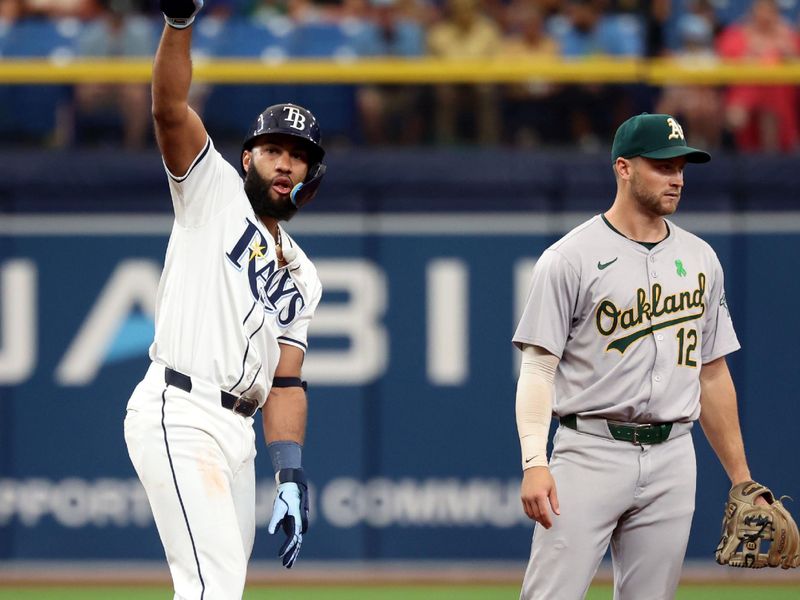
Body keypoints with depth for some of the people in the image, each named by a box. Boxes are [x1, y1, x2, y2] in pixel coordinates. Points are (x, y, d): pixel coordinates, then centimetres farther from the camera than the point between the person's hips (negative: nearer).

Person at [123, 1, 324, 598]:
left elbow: (284, 382, 14)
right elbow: (169, 109, -8)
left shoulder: (301, 275, 23)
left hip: (237, 434, 8)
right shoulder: (214, 190, 9)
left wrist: (292, 475, 0)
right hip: (179, 412, -7)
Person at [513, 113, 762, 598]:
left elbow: (712, 372, 18)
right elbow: (538, 367, -7)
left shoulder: (700, 259, 13)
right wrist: (535, 462, -20)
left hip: (672, 458, 5)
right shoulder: (572, 257, -4)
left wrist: (740, 477, 16)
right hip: (591, 451, -5)